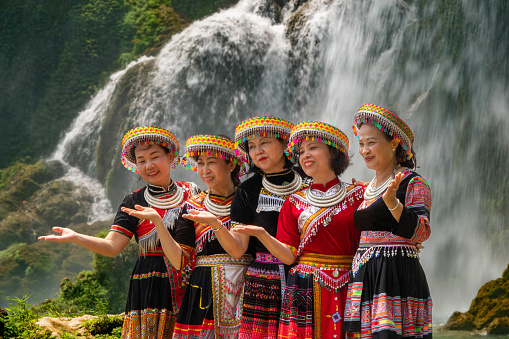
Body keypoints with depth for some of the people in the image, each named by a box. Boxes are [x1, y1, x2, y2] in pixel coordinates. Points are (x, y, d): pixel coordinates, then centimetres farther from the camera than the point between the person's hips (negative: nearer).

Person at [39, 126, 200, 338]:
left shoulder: (191, 192, 9)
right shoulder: (134, 202, 5)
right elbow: (112, 246, -4)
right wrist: (75, 237, -19)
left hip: (189, 286, 1)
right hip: (151, 288, -1)